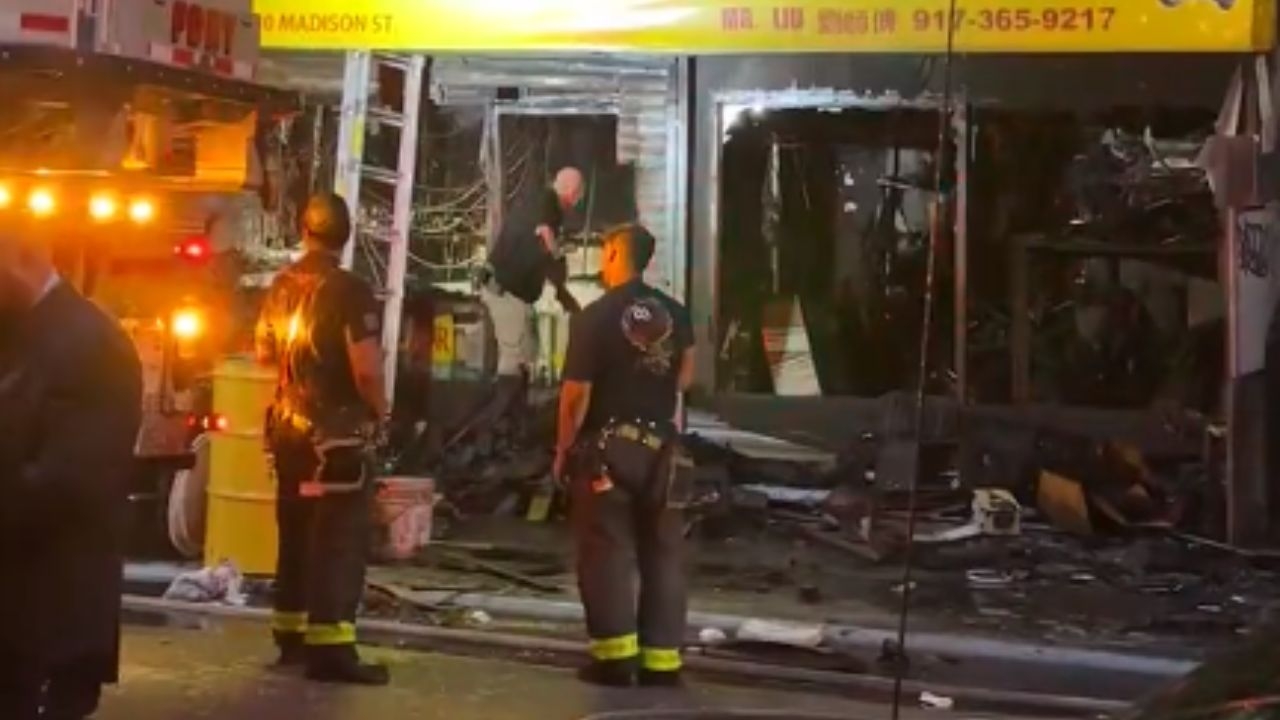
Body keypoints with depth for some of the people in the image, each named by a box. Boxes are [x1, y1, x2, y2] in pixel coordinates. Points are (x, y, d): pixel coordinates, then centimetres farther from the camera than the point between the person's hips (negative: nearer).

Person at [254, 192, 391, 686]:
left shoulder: (282, 287, 6)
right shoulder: (350, 292, -17)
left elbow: (264, 353, 19)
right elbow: (366, 369, -23)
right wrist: (379, 411, -6)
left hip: (289, 424, 7)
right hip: (336, 429, -7)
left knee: (297, 530, 16)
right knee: (339, 536, -4)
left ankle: (291, 634, 23)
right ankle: (328, 646, -7)